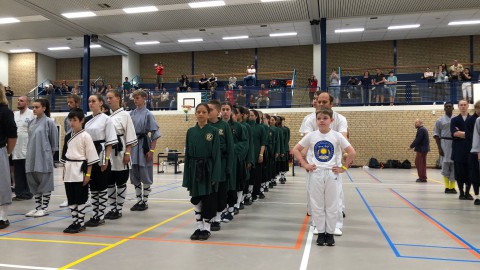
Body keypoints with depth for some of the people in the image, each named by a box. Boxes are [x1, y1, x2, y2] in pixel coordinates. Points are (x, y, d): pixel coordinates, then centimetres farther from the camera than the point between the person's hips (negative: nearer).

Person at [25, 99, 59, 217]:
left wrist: (50, 154, 1)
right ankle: (37, 207, 21)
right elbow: (30, 138, 19)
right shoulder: (31, 122, 11)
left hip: (44, 157, -7)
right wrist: (29, 152, 14)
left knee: (45, 183, 1)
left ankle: (44, 208, 9)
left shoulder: (49, 122, -8)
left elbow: (54, 140, -4)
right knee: (34, 183, 11)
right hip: (32, 157, 7)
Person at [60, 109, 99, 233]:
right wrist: (64, 171, 13)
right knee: (71, 199, 11)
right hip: (69, 171, 6)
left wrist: (88, 174, -12)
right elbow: (64, 154, 16)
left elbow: (91, 156, -10)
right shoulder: (68, 136, 9)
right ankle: (74, 222, 22)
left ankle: (81, 223, 12)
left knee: (81, 199, 1)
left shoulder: (85, 136, -9)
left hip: (80, 171, -6)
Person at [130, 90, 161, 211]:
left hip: (144, 144, -6)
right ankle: (139, 201, 23)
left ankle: (145, 202, 15)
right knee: (134, 175, 11)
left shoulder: (148, 114, -7)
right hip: (133, 144, 6)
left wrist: (151, 150, -13)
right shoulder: (132, 113, 8)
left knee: (145, 175, 3)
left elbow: (155, 134, -8)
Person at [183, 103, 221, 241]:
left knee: (208, 200, 4)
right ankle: (199, 227, 23)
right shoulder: (190, 131, 5)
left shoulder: (213, 131, -5)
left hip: (208, 168, -3)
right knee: (196, 199, 9)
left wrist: (215, 175, -13)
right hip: (194, 169, 3)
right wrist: (187, 174, 1)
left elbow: (216, 154, -7)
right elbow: (187, 153, 6)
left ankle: (206, 228, 17)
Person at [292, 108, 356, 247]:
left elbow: (352, 152, -4)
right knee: (317, 205, 7)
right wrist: (304, 164, -4)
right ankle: (321, 232, 21)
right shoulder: (311, 136, -1)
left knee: (331, 205, 7)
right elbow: (296, 149, 4)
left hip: (331, 174, -1)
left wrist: (343, 168, -5)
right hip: (315, 174, 1)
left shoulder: (337, 136, -4)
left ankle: (330, 233, 22)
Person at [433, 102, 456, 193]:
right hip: (444, 144, -1)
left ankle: (452, 186, 10)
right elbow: (436, 134, 2)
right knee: (445, 165, 0)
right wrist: (439, 148, -6)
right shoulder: (440, 120, 5)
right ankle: (447, 186, 11)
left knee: (454, 166, 2)